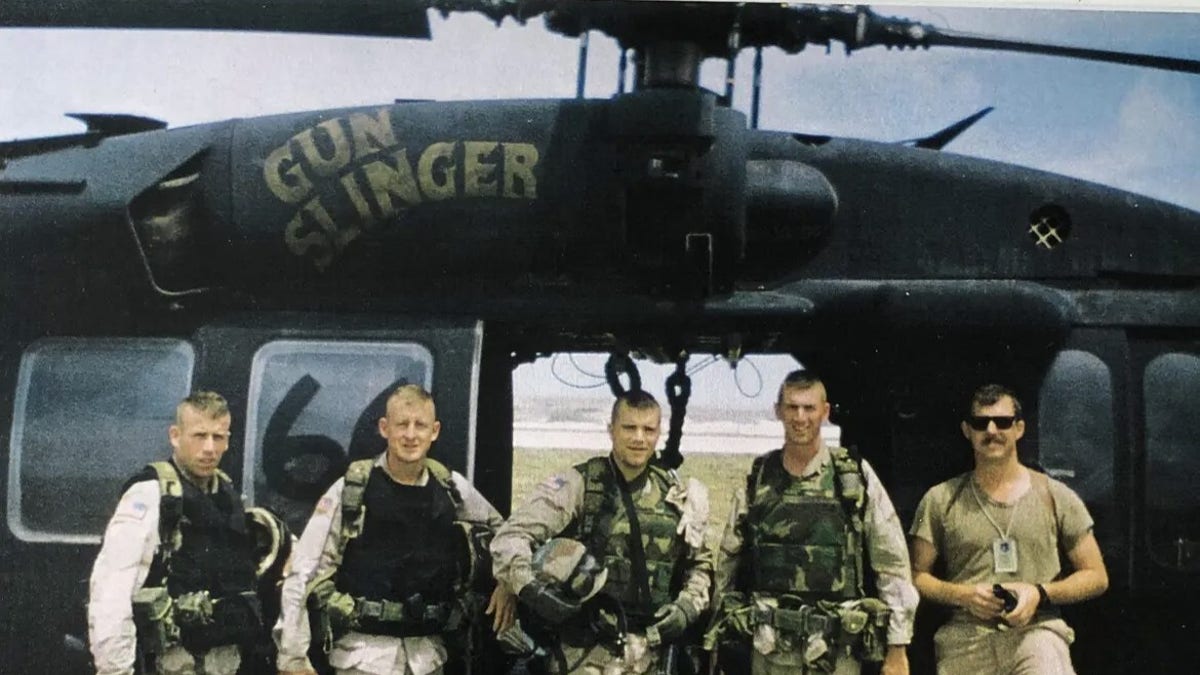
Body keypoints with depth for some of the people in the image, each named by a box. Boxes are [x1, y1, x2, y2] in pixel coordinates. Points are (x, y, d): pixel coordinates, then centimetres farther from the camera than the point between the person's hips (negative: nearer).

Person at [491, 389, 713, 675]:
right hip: (585, 651, -4)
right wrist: (531, 589, -25)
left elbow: (700, 563, 21)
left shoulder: (676, 496, 9)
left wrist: (687, 607, 3)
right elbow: (510, 537, -10)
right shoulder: (577, 485, -3)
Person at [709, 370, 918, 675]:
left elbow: (892, 564, -2)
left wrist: (897, 649, -4)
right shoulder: (757, 480, 5)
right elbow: (728, 561, 13)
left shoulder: (857, 476, -2)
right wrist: (726, 636, 12)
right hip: (769, 650, 2)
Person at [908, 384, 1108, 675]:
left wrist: (1040, 594, -6)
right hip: (965, 637, 2)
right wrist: (962, 594, -8)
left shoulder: (1056, 497, 9)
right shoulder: (940, 500, 10)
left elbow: (1096, 576, 11)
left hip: (1036, 631, -1)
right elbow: (916, 575, 11)